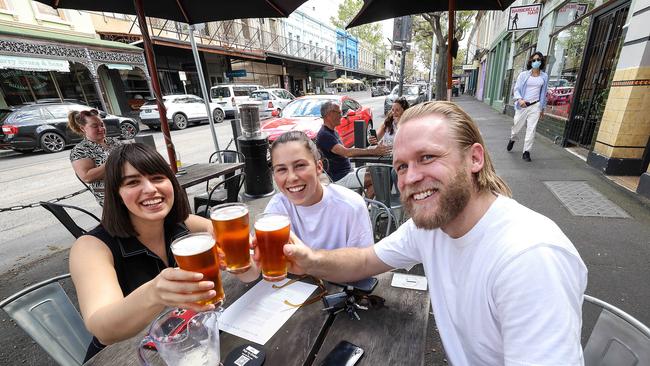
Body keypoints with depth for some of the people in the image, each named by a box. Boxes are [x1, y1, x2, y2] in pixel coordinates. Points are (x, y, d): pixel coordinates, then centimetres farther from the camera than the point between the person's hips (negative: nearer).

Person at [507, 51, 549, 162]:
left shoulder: (544, 76, 9)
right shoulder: (523, 75, 2)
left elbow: (543, 93, 15)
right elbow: (516, 89, -2)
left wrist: (542, 108, 15)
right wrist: (520, 99, -22)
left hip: (535, 105, 1)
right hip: (522, 105, -1)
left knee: (531, 129, -5)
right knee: (517, 126, 8)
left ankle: (526, 152, 0)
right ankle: (512, 139, 42)